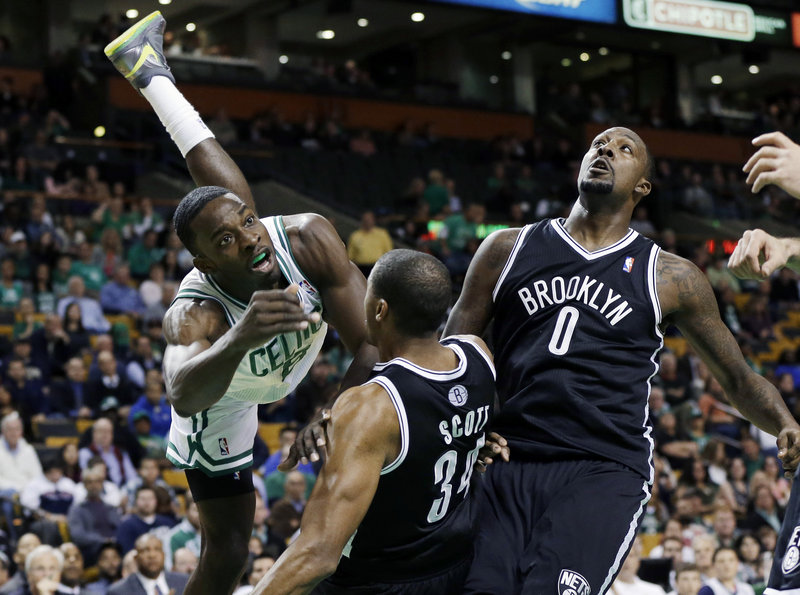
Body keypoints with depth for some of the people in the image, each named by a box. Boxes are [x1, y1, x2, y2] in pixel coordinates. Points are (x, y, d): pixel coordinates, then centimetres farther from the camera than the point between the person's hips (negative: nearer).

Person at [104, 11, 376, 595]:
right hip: (222, 399, -4)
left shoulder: (306, 236, -40)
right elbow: (184, 393, -69)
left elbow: (371, 343, -38)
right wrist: (238, 340, -89)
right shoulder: (193, 314, -48)